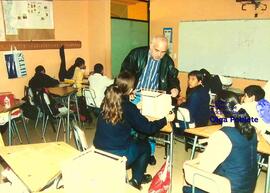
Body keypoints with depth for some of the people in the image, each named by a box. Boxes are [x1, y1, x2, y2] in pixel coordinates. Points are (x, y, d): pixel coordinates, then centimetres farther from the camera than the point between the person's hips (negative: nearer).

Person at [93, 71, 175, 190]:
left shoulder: (107, 100, -2)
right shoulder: (128, 107, -18)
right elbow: (148, 128, -10)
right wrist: (166, 119, 3)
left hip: (99, 149, 6)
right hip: (118, 155, -6)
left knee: (134, 140, 28)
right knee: (145, 145, 20)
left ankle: (136, 177, 39)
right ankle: (136, 180, 31)